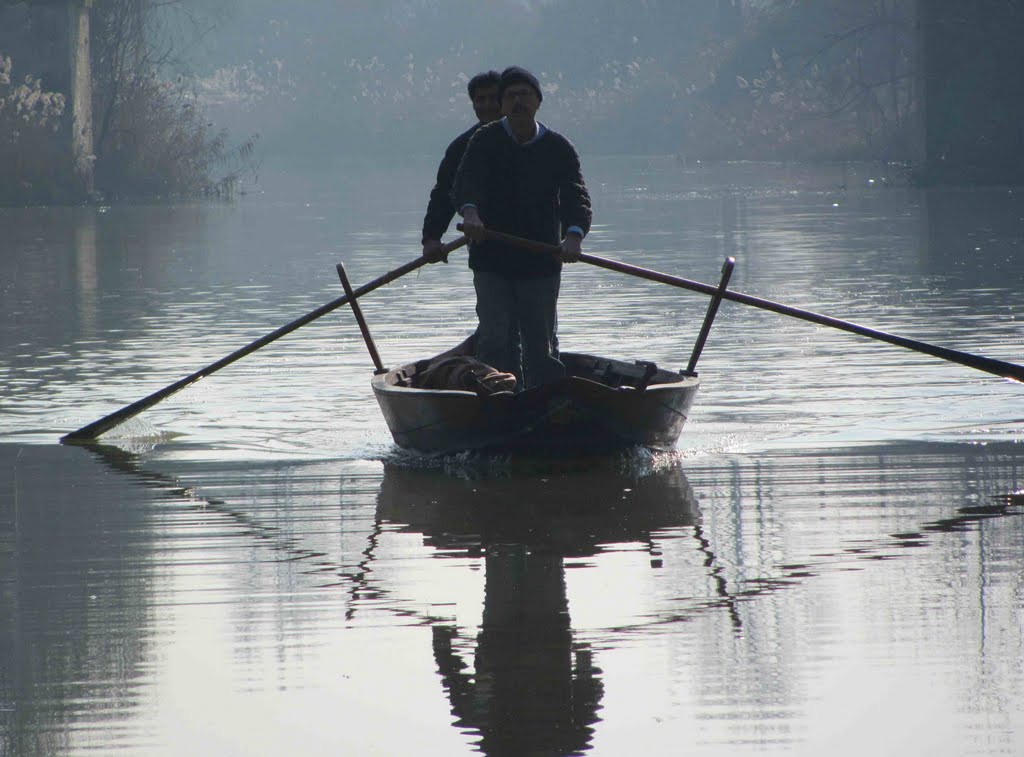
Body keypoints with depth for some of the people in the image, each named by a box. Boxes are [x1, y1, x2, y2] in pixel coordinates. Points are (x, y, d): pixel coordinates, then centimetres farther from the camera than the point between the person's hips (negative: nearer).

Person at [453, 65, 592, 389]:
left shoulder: (558, 148, 1)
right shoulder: (485, 141, -1)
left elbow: (576, 196, -11)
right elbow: (466, 181, -18)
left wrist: (573, 235, -33)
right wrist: (470, 211, -42)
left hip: (541, 265, 1)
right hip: (491, 261, -1)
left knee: (541, 344, 4)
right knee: (496, 338, -9)